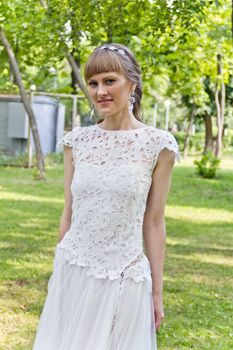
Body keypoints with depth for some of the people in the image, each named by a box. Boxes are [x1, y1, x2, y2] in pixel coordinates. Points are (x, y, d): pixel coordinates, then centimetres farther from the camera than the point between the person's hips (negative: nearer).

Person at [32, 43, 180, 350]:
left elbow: (154, 223, -3)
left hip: (124, 278, -3)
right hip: (72, 273, 3)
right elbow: (69, 214, 9)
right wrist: (59, 271, 13)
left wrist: (157, 292, 0)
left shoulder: (157, 145, -6)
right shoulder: (76, 141, 2)